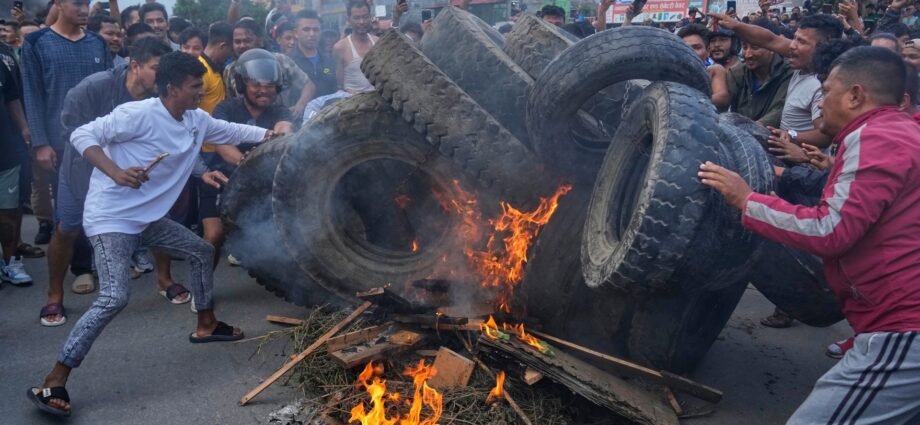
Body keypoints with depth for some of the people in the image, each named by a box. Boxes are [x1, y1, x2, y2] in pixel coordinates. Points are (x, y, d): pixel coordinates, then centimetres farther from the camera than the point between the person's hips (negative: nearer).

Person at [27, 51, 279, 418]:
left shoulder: (197, 120, 3)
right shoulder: (138, 114, -21)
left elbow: (232, 131, 19)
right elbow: (82, 136, -22)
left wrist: (272, 134, 14)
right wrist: (115, 172, -36)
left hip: (148, 218, 9)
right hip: (112, 218, -9)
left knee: (201, 252, 20)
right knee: (114, 298, -21)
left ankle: (206, 325, 40)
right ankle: (52, 383, -12)